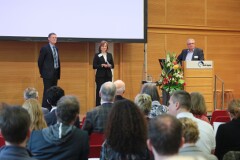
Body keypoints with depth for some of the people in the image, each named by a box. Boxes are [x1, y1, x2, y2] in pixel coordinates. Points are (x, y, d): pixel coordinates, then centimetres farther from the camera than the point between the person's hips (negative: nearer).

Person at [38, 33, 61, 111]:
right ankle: (45, 108, -3)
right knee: (47, 92, -7)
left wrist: (58, 73, 11)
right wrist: (42, 72, -1)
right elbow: (40, 61, -6)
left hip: (55, 74, 7)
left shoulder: (56, 49, 14)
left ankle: (52, 108, 13)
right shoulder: (45, 48, -8)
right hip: (48, 74, -7)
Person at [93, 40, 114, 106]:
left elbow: (113, 65, 12)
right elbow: (94, 66, -4)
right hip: (100, 76, -3)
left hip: (108, 75, 4)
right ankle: (98, 106, 0)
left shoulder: (109, 55, 12)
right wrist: (102, 65, -18)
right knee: (99, 91, -5)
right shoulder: (97, 55, 0)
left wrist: (109, 65, -10)